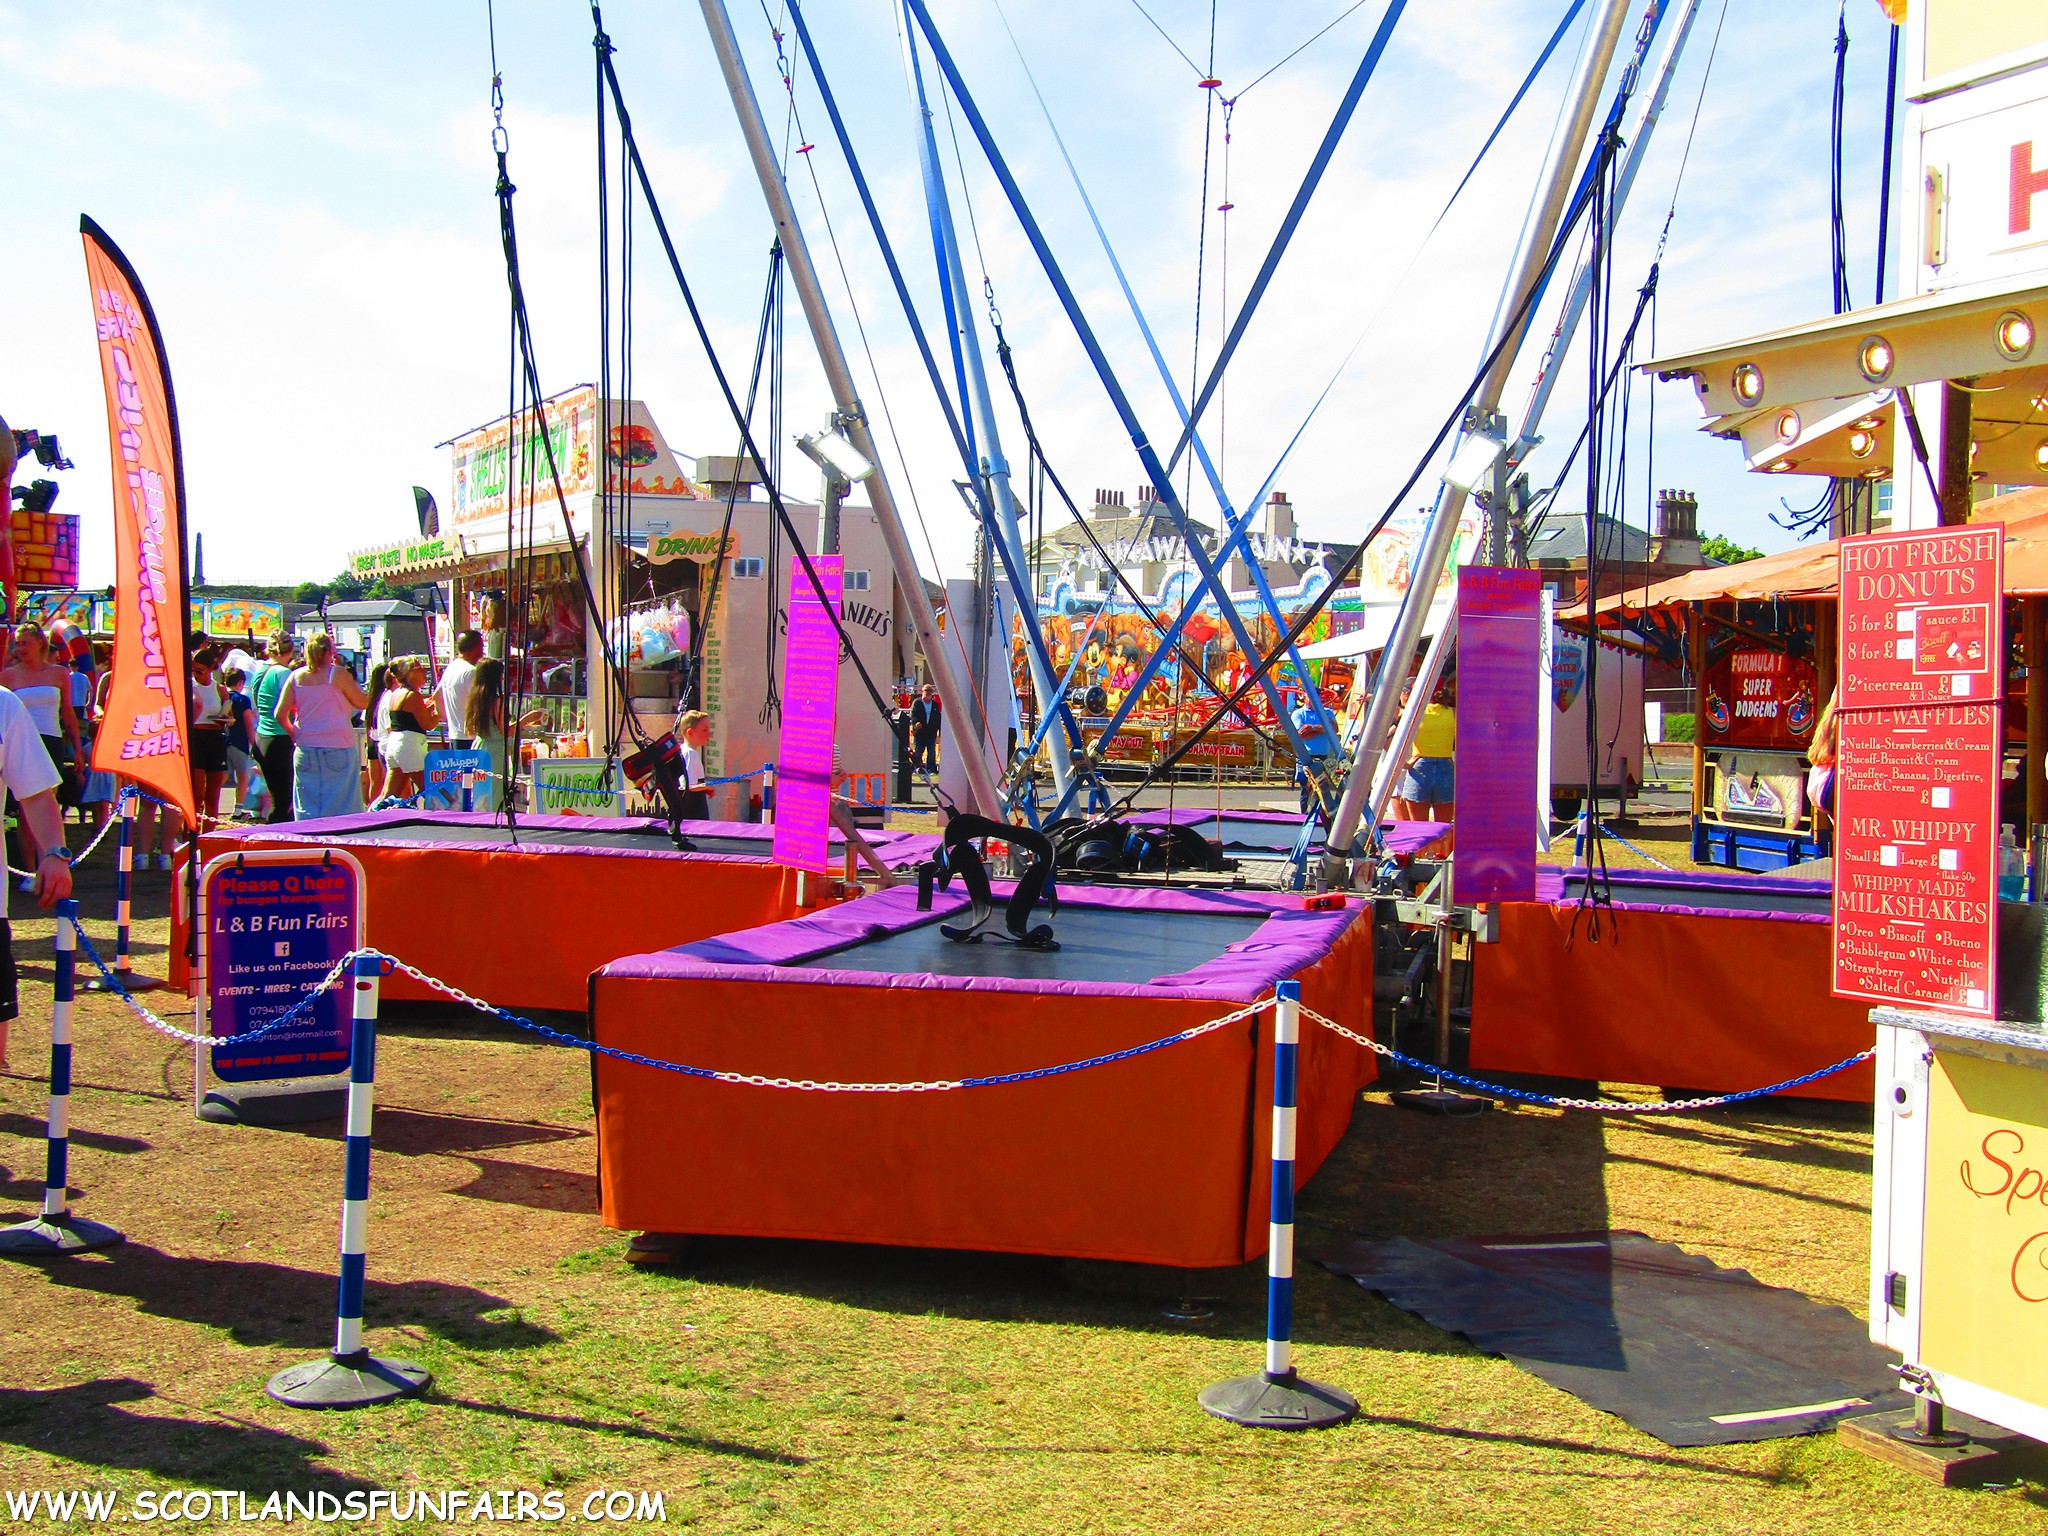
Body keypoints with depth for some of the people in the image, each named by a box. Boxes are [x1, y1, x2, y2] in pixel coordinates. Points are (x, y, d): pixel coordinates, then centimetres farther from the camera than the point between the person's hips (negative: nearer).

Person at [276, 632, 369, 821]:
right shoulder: (339, 674, -6)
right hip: (338, 749, -4)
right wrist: (354, 684, 17)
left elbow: (280, 714, 4)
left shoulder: (296, 676, 6)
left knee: (306, 808, 8)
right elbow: (363, 703, 0)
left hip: (305, 749, 4)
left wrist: (294, 735, 18)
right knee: (341, 805, 0)